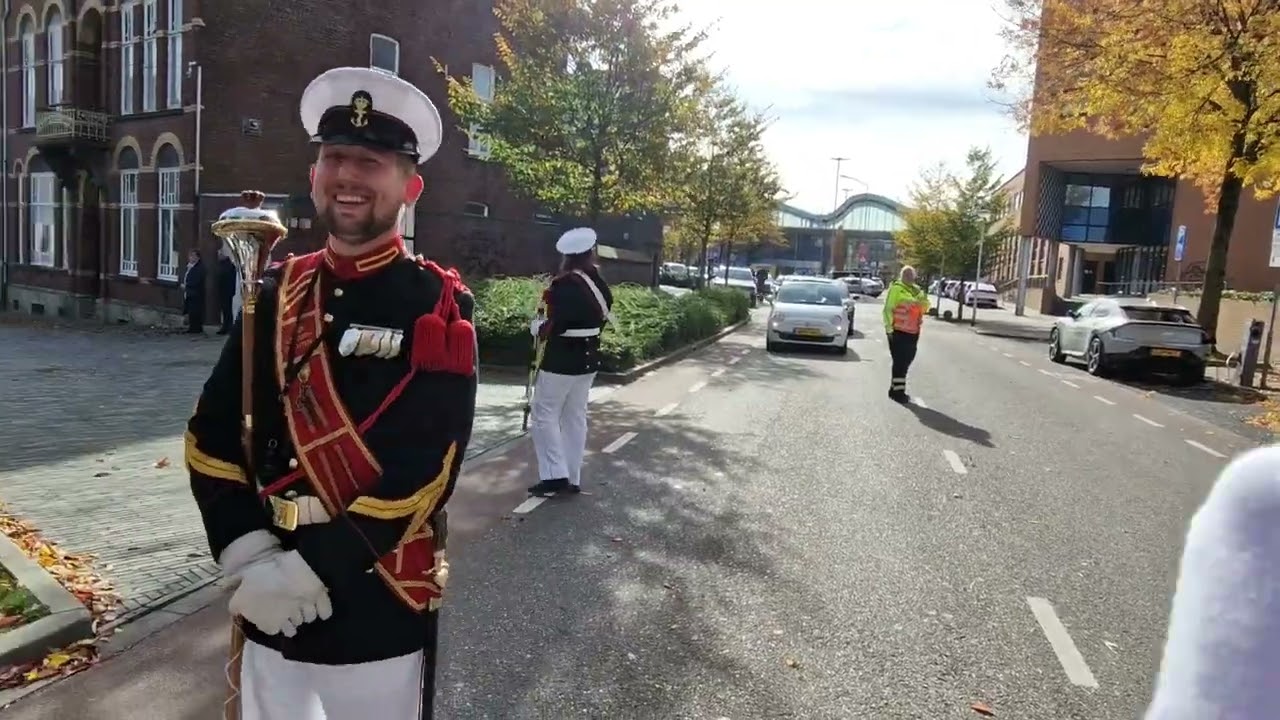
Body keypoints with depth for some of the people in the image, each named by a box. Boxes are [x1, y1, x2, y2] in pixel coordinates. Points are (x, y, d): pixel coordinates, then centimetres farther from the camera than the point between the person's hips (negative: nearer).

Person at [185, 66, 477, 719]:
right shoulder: (277, 294, 3)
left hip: (380, 611, -4)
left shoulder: (438, 306, -10)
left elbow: (423, 468, -18)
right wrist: (249, 554, -10)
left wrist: (308, 569, -18)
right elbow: (212, 436, 2)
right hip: (272, 607, 4)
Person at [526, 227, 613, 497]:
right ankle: (572, 478, 18)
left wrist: (537, 327, -3)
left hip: (561, 359, -7)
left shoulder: (565, 284, -19)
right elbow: (603, 316, 9)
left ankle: (555, 475, -1)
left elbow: (555, 326, -23)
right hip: (589, 358, 7)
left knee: (545, 415, 3)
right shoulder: (598, 282, 3)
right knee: (575, 417, 13)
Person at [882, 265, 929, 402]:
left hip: (913, 332, 8)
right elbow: (888, 309, -12)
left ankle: (895, 388, 24)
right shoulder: (896, 288, -8)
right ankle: (898, 391, -2)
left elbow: (924, 309, 14)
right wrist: (889, 327, -17)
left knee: (905, 362, 13)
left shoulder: (917, 290, 15)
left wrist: (924, 300, -6)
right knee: (900, 362, -7)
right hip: (898, 332, -8)